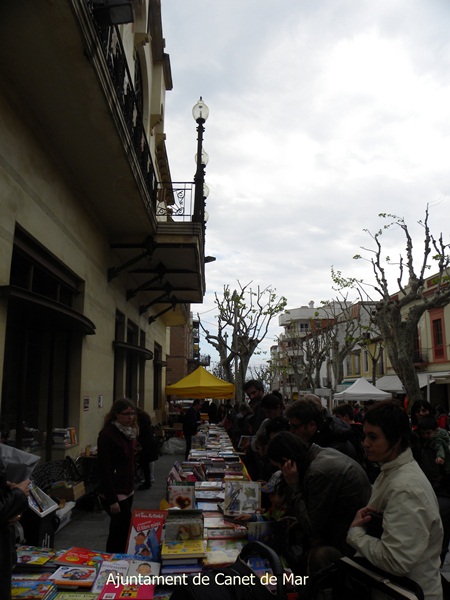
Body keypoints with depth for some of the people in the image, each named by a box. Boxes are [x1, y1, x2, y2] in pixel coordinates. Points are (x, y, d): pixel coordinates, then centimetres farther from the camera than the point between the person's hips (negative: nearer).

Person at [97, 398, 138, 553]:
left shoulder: (129, 432, 8)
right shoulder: (107, 435, -17)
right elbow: (104, 469, -19)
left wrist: (131, 487, 16)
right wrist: (112, 500, -20)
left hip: (127, 491, 8)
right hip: (114, 493, -8)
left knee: (119, 531, 15)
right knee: (125, 529, -4)